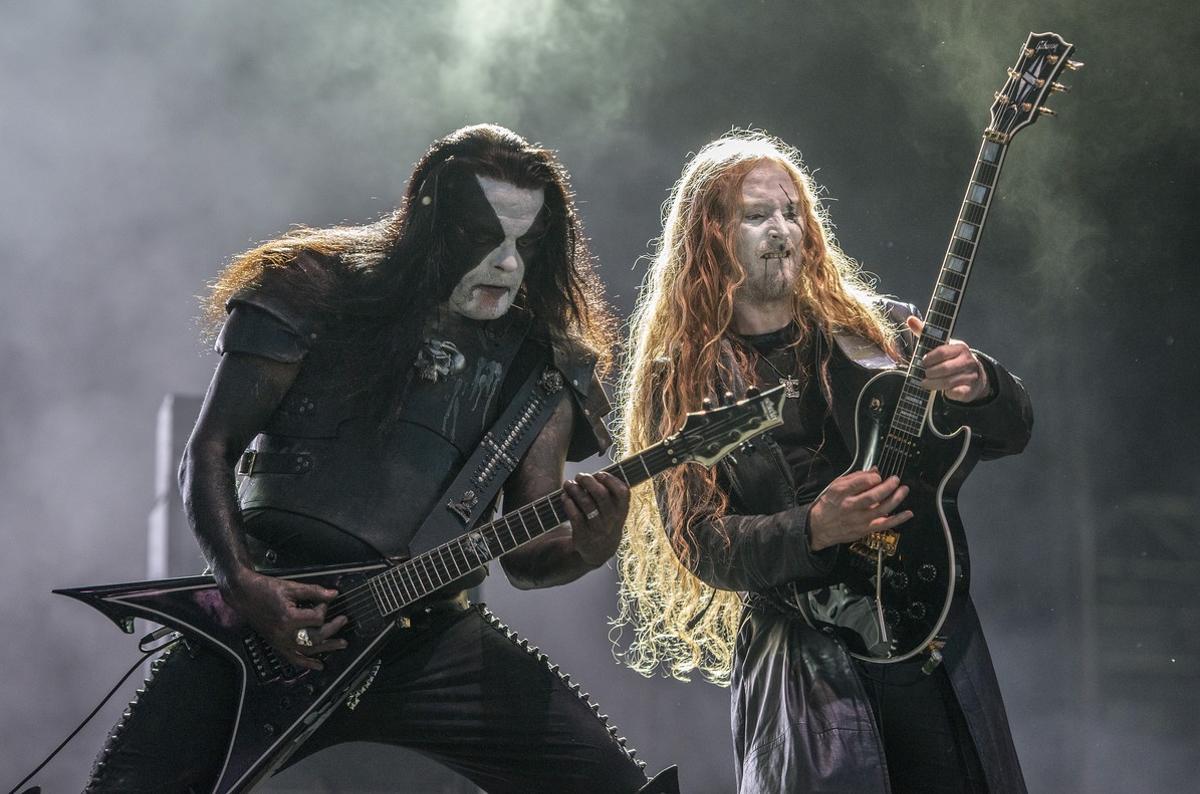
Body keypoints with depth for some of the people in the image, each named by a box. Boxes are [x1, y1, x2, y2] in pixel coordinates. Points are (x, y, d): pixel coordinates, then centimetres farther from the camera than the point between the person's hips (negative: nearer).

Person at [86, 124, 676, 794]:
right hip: (268, 615, -1)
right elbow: (209, 453, 2)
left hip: (429, 632, 2)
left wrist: (583, 551, -19)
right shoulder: (314, 295, 1)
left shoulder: (537, 362, 7)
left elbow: (526, 556, 4)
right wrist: (241, 582, -13)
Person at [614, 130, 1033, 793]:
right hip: (801, 656, -3)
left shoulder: (878, 328, 6)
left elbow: (1011, 433, 5)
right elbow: (700, 542, -7)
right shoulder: (680, 383, 1)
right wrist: (815, 529, -23)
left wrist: (979, 387, -18)